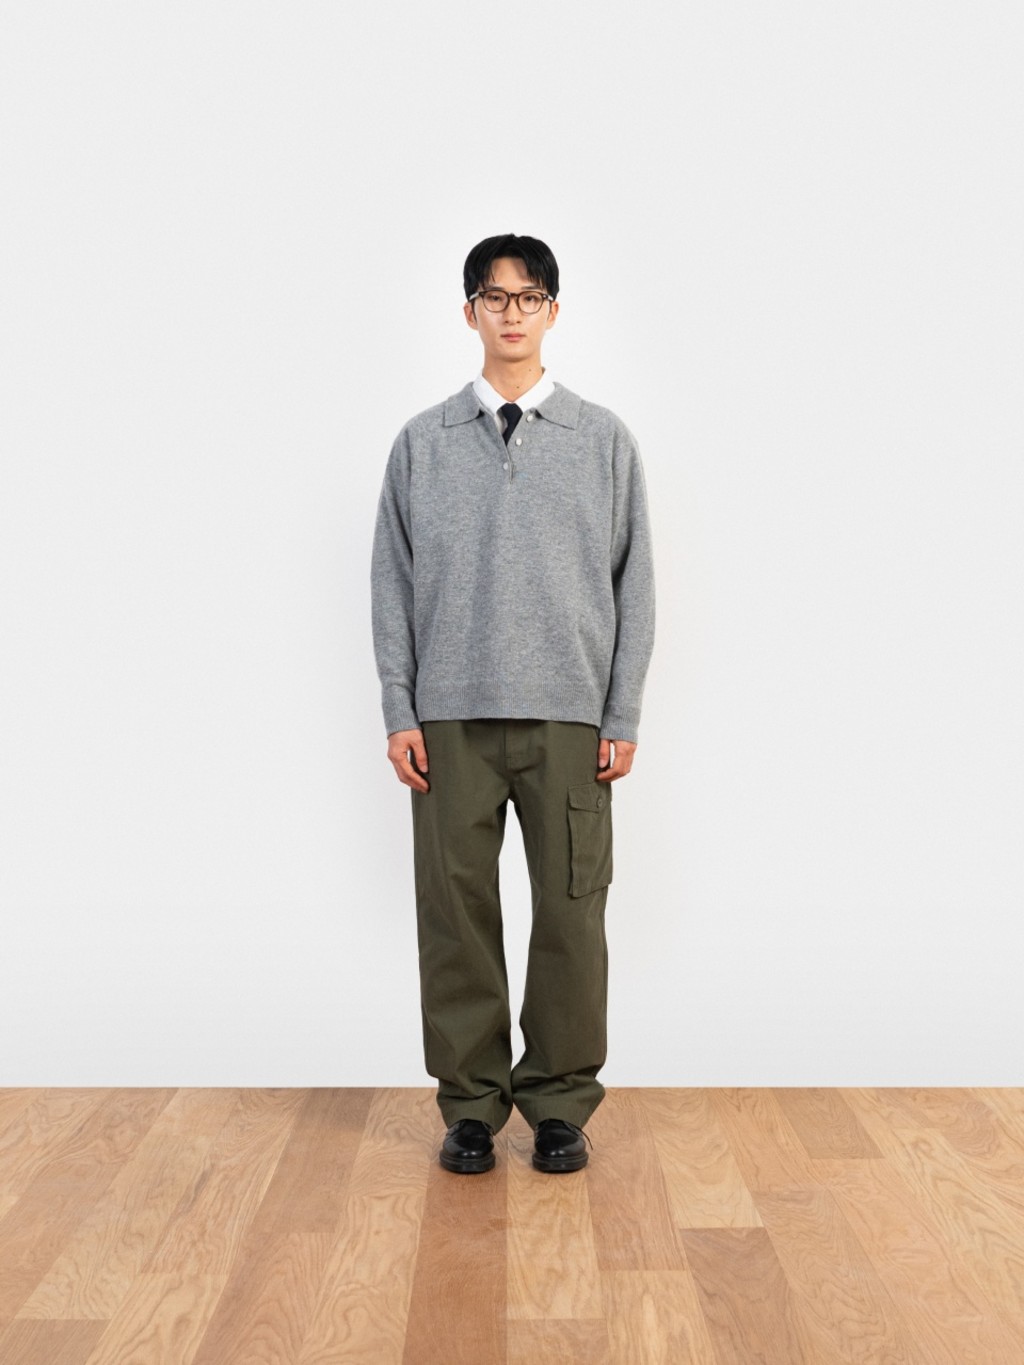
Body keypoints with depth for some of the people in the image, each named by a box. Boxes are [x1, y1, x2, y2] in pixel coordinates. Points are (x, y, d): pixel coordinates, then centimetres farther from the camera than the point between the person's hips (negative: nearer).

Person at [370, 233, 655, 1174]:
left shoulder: (604, 440, 7)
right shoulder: (422, 442, 8)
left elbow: (634, 584, 5)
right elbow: (392, 582, 6)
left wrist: (623, 718, -1)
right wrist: (400, 713, -1)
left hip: (569, 717, 0)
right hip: (452, 717, 1)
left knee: (571, 912, 3)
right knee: (457, 911, 4)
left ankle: (561, 1102, 19)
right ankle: (471, 1103, 20)